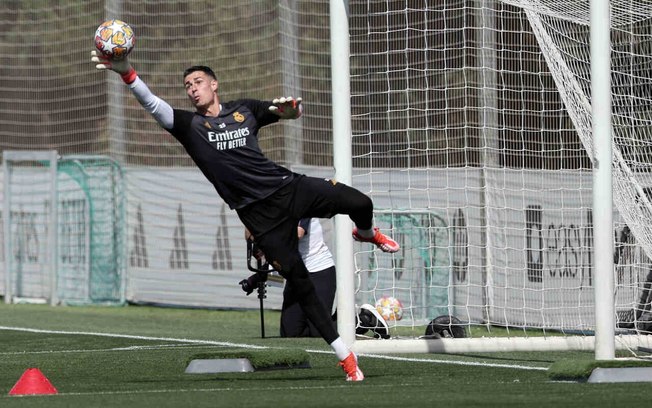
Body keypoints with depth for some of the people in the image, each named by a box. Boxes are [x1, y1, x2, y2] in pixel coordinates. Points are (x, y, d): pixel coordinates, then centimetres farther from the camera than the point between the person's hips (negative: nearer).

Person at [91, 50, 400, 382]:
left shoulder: (243, 109, 12)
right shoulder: (190, 125, 4)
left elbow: (293, 113, 18)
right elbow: (152, 104, -11)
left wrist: (290, 107, -8)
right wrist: (126, 73, -27)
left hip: (288, 186, 2)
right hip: (259, 213, -2)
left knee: (359, 203, -14)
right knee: (298, 281, -7)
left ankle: (366, 233, 25)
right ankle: (344, 355, 0)